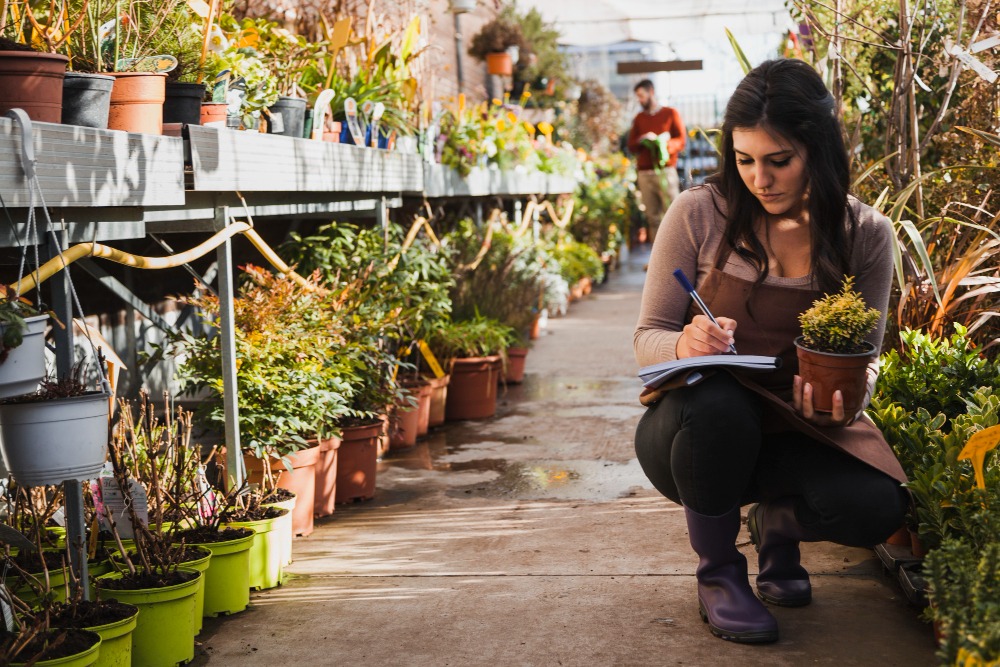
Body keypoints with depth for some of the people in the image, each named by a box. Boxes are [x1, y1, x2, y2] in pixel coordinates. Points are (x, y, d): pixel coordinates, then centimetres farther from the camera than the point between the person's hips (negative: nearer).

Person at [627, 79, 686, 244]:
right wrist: (641, 140, -8)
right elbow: (631, 147, 14)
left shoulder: (670, 113, 9)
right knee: (653, 217, -3)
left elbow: (681, 141, 2)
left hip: (666, 171, -3)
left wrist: (664, 144, -17)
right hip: (645, 174, 3)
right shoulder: (639, 118, 19)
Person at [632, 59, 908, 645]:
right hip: (696, 427, -1)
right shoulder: (700, 215, -11)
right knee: (715, 403, -38)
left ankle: (777, 521, 14)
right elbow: (647, 339, -7)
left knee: (876, 507, -27)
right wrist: (684, 345, -32)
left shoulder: (866, 235, -6)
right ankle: (719, 572, -6)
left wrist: (844, 396, -24)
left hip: (797, 431, 2)